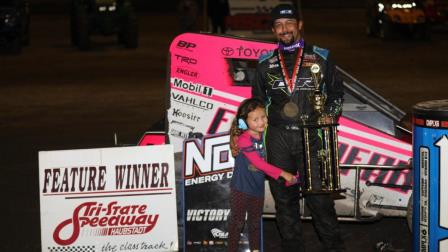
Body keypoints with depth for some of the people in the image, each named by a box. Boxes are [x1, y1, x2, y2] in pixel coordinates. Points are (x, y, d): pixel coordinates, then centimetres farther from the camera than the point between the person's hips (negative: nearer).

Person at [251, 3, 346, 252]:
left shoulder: (320, 57, 8)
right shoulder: (265, 63, 12)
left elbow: (336, 91, 15)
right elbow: (257, 102, 19)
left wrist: (330, 114, -2)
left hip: (312, 136, -2)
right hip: (278, 138, 2)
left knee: (319, 196, -5)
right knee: (284, 196, 7)